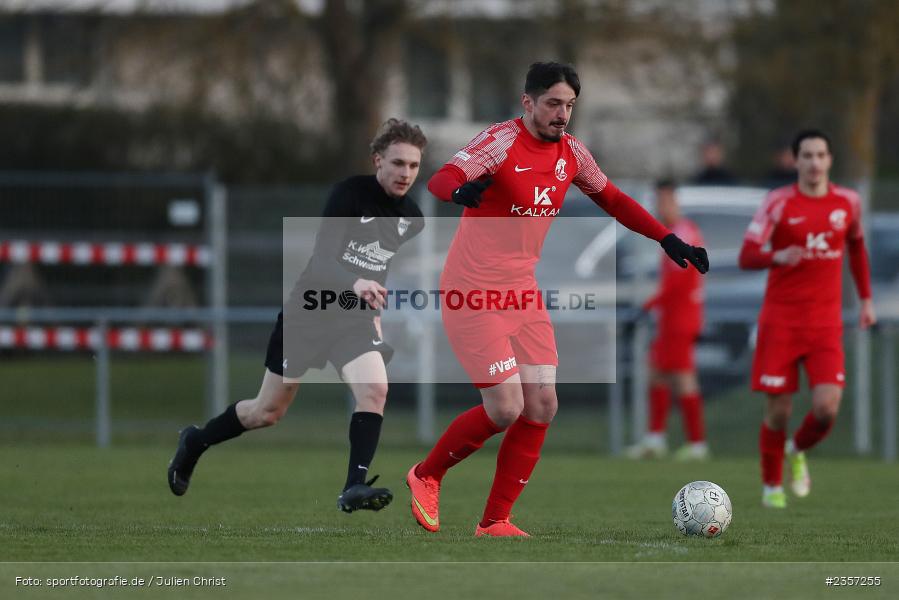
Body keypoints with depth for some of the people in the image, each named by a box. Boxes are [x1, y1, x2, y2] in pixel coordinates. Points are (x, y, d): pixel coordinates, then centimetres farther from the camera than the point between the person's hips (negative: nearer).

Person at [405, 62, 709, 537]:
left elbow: (612, 199, 21)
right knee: (505, 409, -12)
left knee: (541, 406, -1)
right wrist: (461, 190, -54)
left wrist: (668, 239, 13)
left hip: (523, 296, 7)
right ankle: (426, 476, 14)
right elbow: (439, 180, -30)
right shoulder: (501, 142, -16)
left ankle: (494, 523, 9)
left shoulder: (571, 153, 5)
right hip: (472, 296, -7)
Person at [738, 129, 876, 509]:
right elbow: (746, 257, -9)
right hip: (780, 320, -2)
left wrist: (866, 298, 20)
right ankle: (772, 486, 21)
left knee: (827, 408, -14)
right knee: (778, 410, -1)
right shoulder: (778, 203, -5)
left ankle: (798, 450, 19)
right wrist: (778, 257, -30)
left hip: (826, 323, 2)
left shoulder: (848, 202, 5)